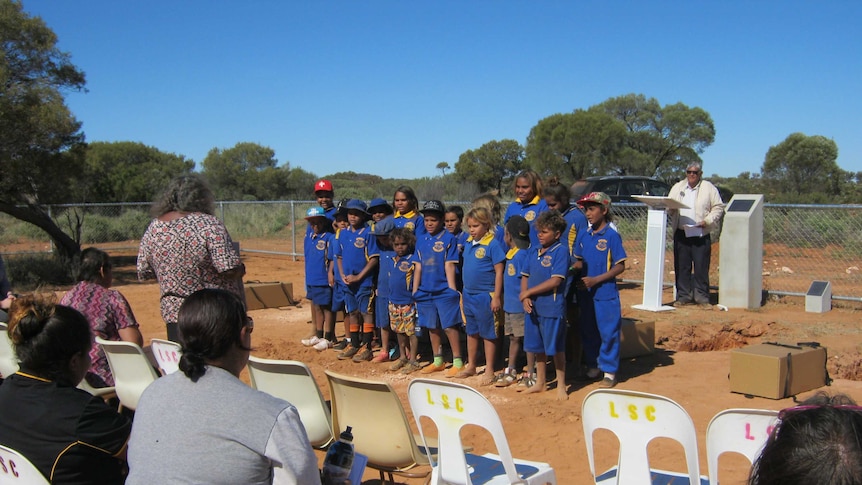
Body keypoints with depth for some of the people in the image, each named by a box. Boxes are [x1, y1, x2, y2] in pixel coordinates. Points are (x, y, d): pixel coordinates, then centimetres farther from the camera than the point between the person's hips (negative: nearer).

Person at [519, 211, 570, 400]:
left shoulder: (561, 251, -11)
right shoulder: (534, 251, 10)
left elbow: (555, 281, -18)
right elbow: (525, 276, 12)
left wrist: (528, 292, -13)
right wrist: (525, 297, -6)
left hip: (553, 308, -7)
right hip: (533, 307, 7)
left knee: (556, 348, 3)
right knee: (538, 347, 17)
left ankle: (561, 385, 16)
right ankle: (540, 382, 30)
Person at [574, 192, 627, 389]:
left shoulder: (612, 236, -11)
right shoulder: (583, 235, 6)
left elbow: (620, 266, -11)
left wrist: (596, 280, -18)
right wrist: (572, 269, -9)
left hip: (606, 293, -6)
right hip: (585, 293, 6)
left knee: (608, 332, 1)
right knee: (588, 332, 14)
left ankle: (609, 371, 13)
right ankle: (593, 367, 28)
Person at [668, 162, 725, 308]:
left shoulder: (709, 188, 5)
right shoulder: (677, 187, 15)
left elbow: (718, 208, 4)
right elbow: (668, 208, 15)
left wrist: (707, 221, -10)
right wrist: (670, 208, -9)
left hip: (701, 234, -3)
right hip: (681, 234, 3)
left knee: (701, 267, -2)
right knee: (682, 267, 3)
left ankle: (701, 297, 5)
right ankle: (684, 296, 11)